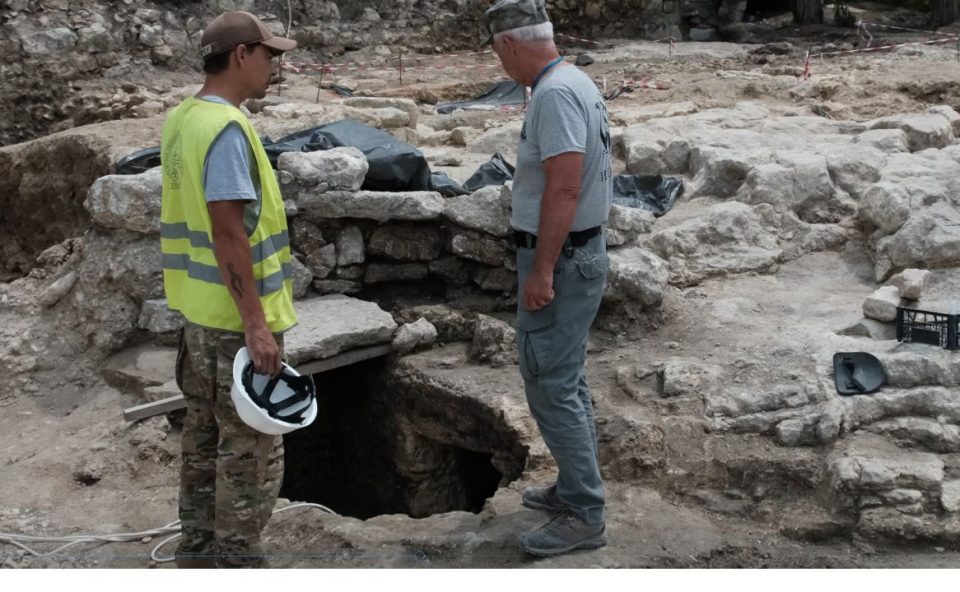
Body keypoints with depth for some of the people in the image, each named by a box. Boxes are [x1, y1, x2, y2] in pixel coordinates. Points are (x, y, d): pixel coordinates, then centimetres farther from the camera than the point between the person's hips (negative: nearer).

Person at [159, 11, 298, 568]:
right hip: (235, 316, -9)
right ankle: (237, 563, 10)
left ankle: (200, 552, 28)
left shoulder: (183, 119, 8)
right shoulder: (225, 128, -20)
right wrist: (256, 324, -22)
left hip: (201, 309, 9)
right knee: (251, 447, 1)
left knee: (207, 436, 17)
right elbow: (228, 234, -24)